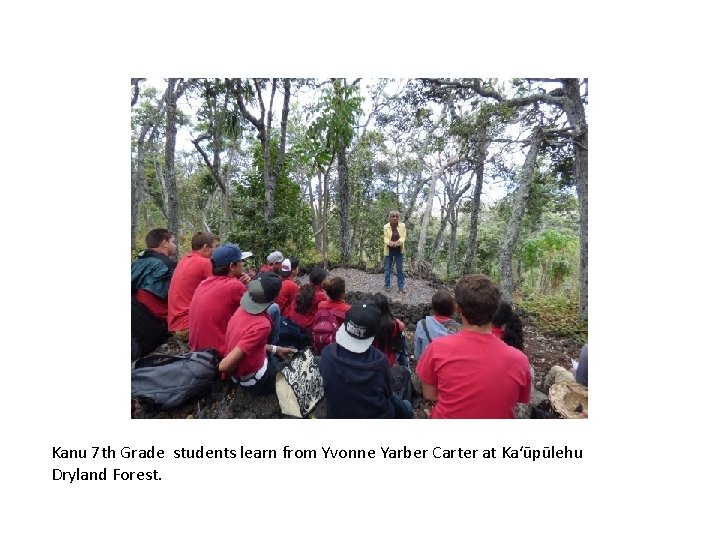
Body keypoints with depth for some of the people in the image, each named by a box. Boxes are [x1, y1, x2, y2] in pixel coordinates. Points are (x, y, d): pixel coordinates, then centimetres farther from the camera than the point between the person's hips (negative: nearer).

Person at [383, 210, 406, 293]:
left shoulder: (402, 226, -2)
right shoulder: (386, 227, -5)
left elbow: (403, 237, -8)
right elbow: (385, 238, -9)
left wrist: (398, 242, -30)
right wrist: (390, 242, -32)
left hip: (398, 250, 1)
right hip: (389, 250, -1)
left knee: (399, 268, 6)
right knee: (388, 268, 7)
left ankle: (401, 286, 15)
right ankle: (387, 286, 18)